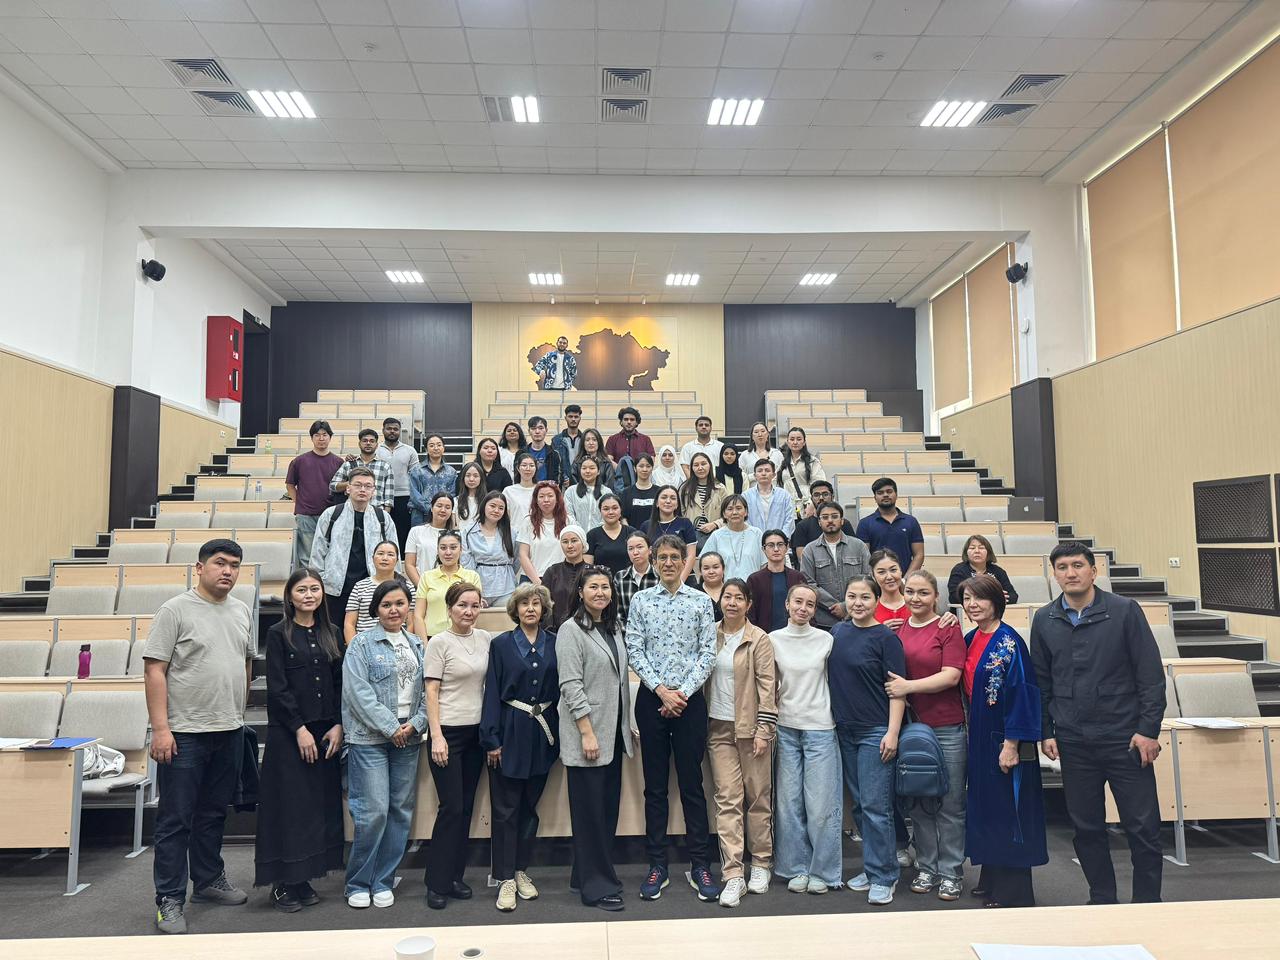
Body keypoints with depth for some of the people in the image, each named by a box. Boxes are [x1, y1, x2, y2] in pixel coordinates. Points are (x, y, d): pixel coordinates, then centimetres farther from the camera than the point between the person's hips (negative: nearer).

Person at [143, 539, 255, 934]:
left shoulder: (242, 612, 9)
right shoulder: (176, 610, -9)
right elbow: (154, 670, -12)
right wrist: (160, 728, -17)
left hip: (229, 731, 6)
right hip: (184, 733, -6)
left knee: (214, 813, 18)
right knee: (176, 819, 3)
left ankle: (209, 880, 32)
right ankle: (169, 900, 14)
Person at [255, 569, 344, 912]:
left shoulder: (330, 634, 9)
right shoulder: (279, 634, -3)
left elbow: (340, 684, 8)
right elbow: (277, 688, -8)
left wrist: (338, 725, -2)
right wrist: (300, 729, -13)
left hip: (326, 733, 4)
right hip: (288, 733, -4)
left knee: (321, 804, 6)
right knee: (289, 806, 0)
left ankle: (304, 879, 18)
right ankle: (283, 884, 12)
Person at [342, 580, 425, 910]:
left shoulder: (418, 645, 12)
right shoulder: (363, 643, -3)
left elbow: (426, 690, 11)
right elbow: (358, 691, -11)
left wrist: (415, 723, -5)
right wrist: (390, 727, -13)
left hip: (408, 738, 5)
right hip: (370, 737, -5)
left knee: (401, 810, 7)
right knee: (373, 811, -7)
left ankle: (383, 882, 20)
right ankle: (358, 883, 11)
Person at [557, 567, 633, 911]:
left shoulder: (613, 629, 12)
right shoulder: (571, 630, -9)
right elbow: (571, 685, -15)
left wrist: (627, 726, 13)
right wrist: (587, 733, -18)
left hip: (613, 734, 7)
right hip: (586, 734, -7)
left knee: (608, 807, 12)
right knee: (590, 810, 1)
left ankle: (586, 875, 27)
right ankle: (597, 886, 13)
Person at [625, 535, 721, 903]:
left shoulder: (701, 601, 3)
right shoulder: (641, 601, 4)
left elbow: (707, 652, -1)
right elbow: (635, 652, -1)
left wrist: (683, 692, -10)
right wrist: (661, 690, -10)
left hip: (689, 700, -1)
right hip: (652, 699, 1)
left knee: (692, 783, 4)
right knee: (655, 785, 8)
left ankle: (700, 865, 14)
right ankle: (657, 865, 18)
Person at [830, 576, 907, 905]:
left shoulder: (886, 638, -8)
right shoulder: (838, 632, 8)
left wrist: (892, 733, -16)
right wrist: (832, 722, 14)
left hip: (876, 732, -6)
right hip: (845, 730, 6)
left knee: (875, 807, -4)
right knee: (859, 804, 13)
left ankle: (883, 877, 8)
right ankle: (872, 868, 25)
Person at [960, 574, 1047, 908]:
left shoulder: (1009, 642, -16)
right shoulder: (970, 639, 7)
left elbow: (1020, 692, -19)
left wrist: (1011, 743, -20)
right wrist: (970, 731, 14)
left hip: (1003, 738, -8)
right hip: (979, 736, 8)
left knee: (1008, 810, 2)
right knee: (984, 806, 15)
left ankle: (1013, 892, 13)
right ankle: (991, 880, 28)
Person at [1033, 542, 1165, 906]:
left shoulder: (1125, 611, -4)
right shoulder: (1044, 620, 4)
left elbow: (1151, 675, -4)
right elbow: (1041, 682, 10)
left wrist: (1148, 729, -9)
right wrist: (1046, 732, 6)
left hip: (1124, 737, -2)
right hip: (1073, 742, 3)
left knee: (1143, 827, 4)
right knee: (1086, 827, 11)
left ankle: (1147, 902, 21)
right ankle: (1102, 899, 26)